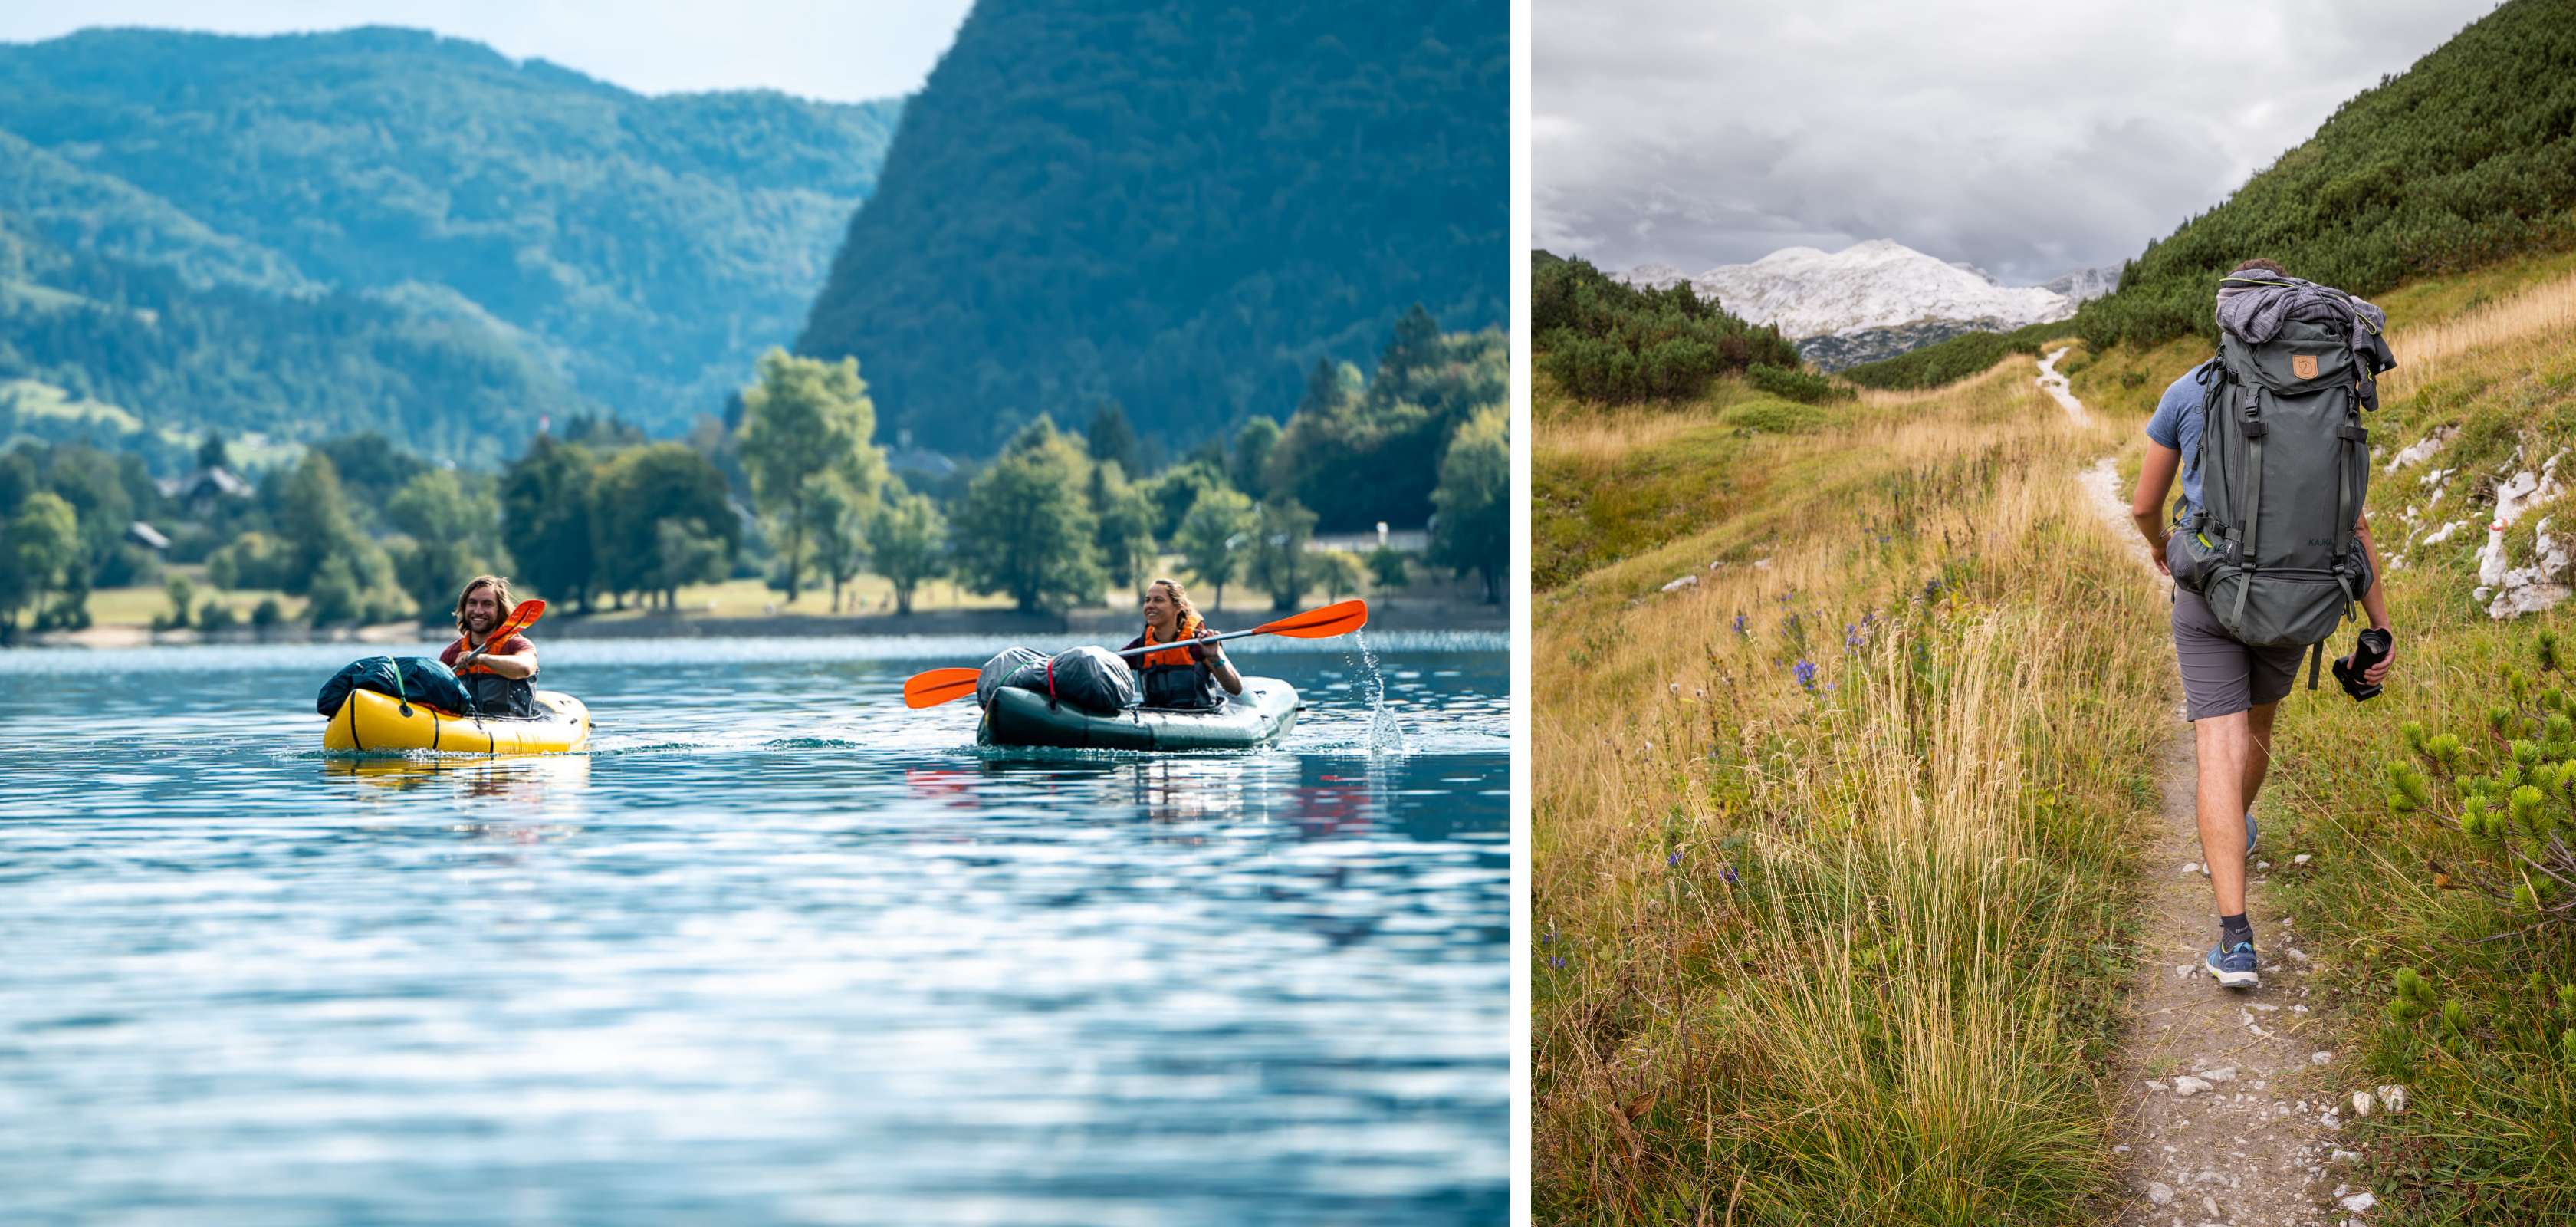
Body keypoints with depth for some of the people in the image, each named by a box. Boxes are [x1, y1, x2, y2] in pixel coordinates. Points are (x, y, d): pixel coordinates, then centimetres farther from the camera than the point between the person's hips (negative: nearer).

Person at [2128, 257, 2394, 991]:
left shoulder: (2188, 393, -6)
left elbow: (2144, 503, 4)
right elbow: (2354, 523, -7)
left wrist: (2158, 545, 29)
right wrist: (2382, 629, -5)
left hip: (2209, 596, -2)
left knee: (2222, 756, -7)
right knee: (2257, 719, 31)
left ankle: (2236, 939, -19)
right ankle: (2234, 837, 59)